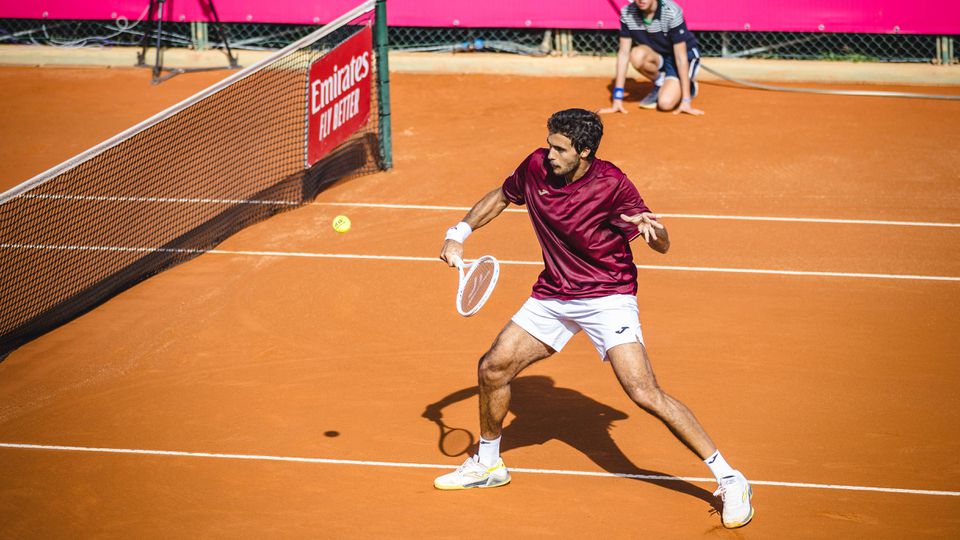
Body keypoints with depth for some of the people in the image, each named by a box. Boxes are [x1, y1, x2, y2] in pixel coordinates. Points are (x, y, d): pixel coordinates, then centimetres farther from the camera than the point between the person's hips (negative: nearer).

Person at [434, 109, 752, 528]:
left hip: (608, 298, -6)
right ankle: (488, 464, 32)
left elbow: (662, 246, -17)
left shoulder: (611, 184, -21)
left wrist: (650, 227, -40)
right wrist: (459, 234, 5)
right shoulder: (536, 167, -7)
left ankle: (729, 480, -14)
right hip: (552, 296, 6)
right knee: (493, 368, 6)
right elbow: (501, 197, 15)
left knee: (644, 393, -20)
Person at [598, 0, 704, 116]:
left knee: (665, 103, -26)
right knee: (637, 55, -31)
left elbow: (680, 57, -27)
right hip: (657, 56, 4)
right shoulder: (627, 13, -18)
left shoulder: (671, 11, -29)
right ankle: (660, 83, -1)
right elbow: (623, 53, -15)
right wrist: (617, 99, -19)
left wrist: (686, 101, -28)